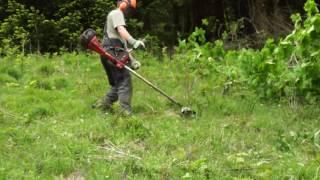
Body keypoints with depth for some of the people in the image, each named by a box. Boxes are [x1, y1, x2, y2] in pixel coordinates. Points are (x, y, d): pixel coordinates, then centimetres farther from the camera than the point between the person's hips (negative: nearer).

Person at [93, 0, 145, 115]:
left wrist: (132, 60, 21)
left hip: (112, 55, 10)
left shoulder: (119, 16, 31)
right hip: (113, 54, -10)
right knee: (125, 83, -12)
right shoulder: (116, 13, 0)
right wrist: (134, 42, -36)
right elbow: (121, 30, -21)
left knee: (118, 84, 14)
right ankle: (126, 113, -16)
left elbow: (123, 45, 28)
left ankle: (103, 104, 15)